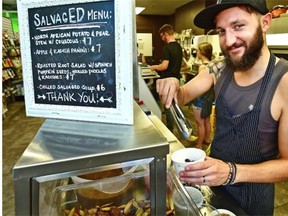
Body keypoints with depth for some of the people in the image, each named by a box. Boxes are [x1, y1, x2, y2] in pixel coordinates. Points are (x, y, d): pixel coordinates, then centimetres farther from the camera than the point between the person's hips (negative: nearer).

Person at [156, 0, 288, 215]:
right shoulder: (219, 69, -11)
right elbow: (183, 96, 1)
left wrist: (232, 172, -36)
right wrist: (172, 87, -22)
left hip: (252, 193, -4)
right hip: (210, 179, 5)